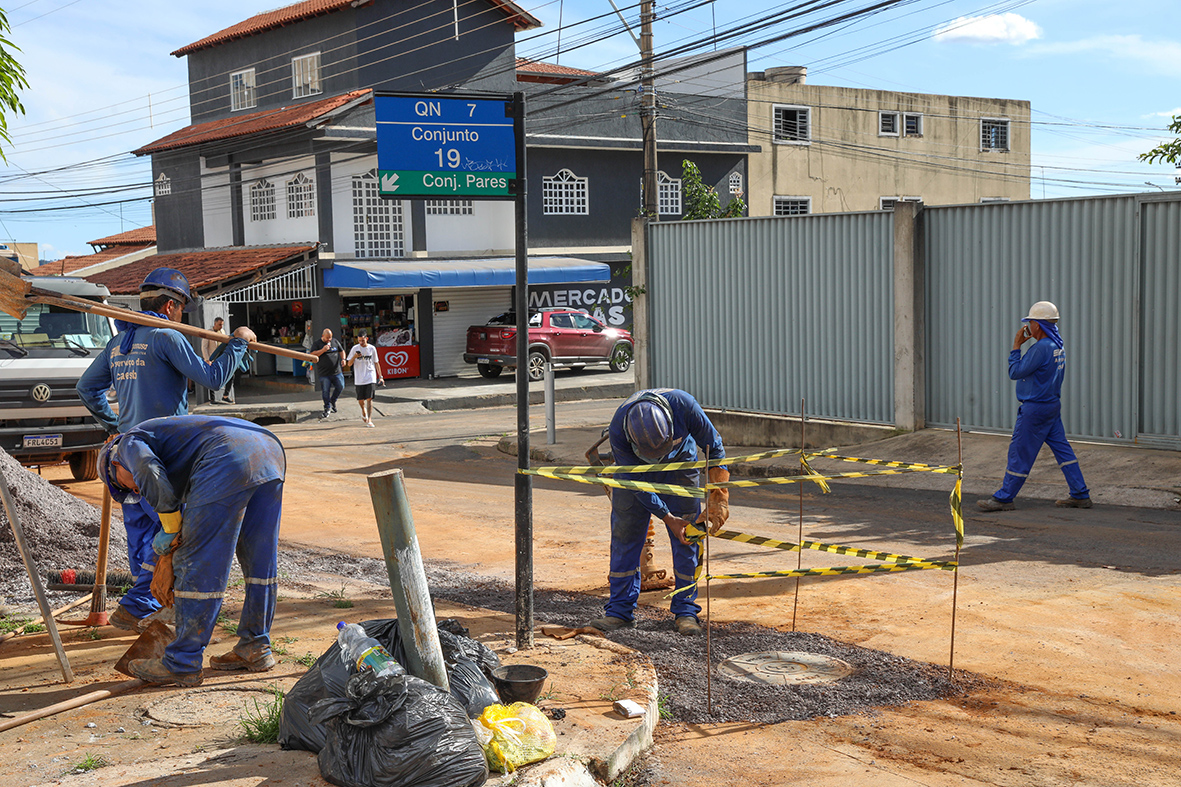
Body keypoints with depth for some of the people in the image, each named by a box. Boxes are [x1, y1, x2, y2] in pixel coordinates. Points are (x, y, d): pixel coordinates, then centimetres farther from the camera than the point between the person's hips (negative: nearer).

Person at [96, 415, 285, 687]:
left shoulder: (130, 443, 15)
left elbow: (152, 478, -8)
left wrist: (171, 530, 4)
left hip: (230, 461, -9)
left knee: (198, 567, 0)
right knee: (260, 560, 19)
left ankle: (182, 665, 7)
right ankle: (255, 649, 31)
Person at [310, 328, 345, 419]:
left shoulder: (335, 342, 12)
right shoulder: (317, 344, 1)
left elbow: (341, 351, 21)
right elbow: (313, 355, -9)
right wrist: (323, 350, -19)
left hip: (336, 372, 3)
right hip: (324, 373, -3)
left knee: (340, 387, -1)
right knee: (325, 391, -3)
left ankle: (333, 400, 24)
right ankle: (327, 408, 7)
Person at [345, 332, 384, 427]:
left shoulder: (372, 348, 3)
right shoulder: (355, 348, 1)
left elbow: (376, 363, 12)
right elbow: (349, 364, 2)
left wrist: (380, 377, 8)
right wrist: (354, 357, -18)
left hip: (370, 377, -1)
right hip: (359, 378, 1)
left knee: (369, 398, -11)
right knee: (360, 400, 5)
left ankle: (369, 420, -12)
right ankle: (363, 410, 39)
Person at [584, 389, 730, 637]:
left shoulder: (683, 405, -37)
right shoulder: (618, 431, -37)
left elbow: (714, 448, -21)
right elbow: (636, 482, -24)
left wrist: (718, 501, -21)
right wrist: (667, 518, -24)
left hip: (679, 464, 0)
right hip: (634, 468, 0)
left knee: (685, 540, -5)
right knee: (625, 535, -3)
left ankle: (686, 611, 2)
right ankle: (620, 611, 4)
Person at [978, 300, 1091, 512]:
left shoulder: (1041, 348, -22)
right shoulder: (1058, 346, 7)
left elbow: (1015, 372, -16)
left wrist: (1016, 346, -9)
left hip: (1035, 408, -9)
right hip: (1053, 405, 9)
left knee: (1020, 453, -1)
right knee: (1062, 448, 13)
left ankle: (1004, 498, 6)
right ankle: (1080, 495, 14)